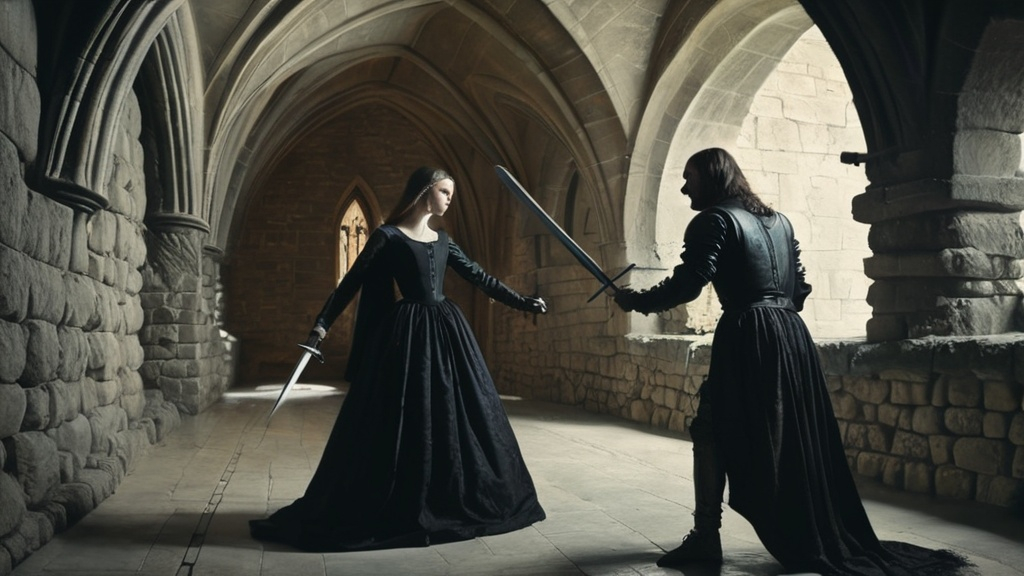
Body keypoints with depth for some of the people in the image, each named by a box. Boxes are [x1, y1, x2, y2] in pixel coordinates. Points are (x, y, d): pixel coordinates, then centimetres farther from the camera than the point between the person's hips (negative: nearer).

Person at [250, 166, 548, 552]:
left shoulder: (443, 240, 14)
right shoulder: (389, 236, -3)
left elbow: (480, 278, 18)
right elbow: (352, 282, -5)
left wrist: (522, 303, 17)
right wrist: (322, 325, -13)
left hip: (447, 333, 6)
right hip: (410, 335, -6)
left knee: (456, 418, 8)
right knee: (402, 422, -3)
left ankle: (451, 503, 21)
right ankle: (395, 508, 10)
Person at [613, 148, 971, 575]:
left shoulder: (714, 220, -4)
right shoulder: (777, 220, 20)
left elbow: (688, 283, -16)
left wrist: (638, 301, -5)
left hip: (748, 339, -8)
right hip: (791, 334, 8)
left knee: (711, 432, 0)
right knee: (799, 439, 14)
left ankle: (705, 539, 0)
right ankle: (825, 540, 22)